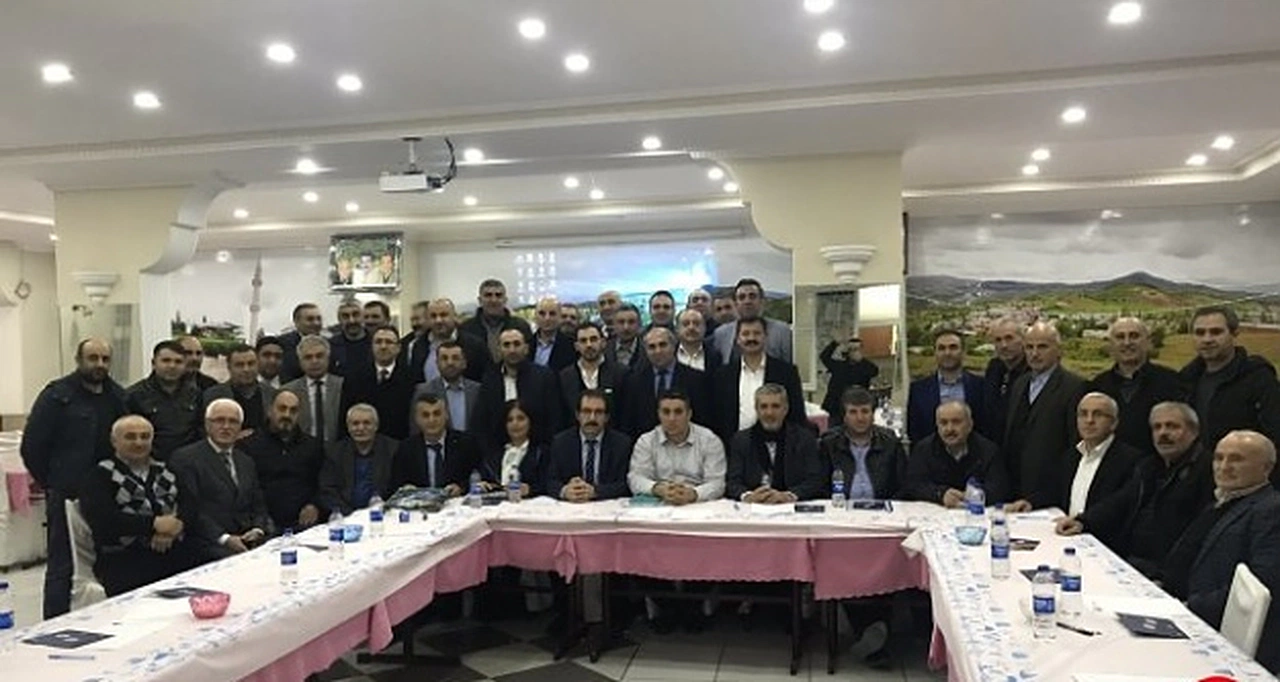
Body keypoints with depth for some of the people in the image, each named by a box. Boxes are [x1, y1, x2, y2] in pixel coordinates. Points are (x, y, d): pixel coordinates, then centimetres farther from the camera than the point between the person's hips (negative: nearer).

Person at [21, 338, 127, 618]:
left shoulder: (118, 396, 8)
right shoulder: (57, 395, -6)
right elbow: (31, 447, -5)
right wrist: (51, 484, -1)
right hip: (66, 497, -5)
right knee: (62, 568, 2)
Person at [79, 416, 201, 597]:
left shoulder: (165, 471, 21)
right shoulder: (100, 475, 9)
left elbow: (187, 504, 10)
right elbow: (101, 518, -7)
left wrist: (174, 527, -11)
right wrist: (154, 524, -12)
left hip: (176, 554, 4)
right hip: (124, 558, -4)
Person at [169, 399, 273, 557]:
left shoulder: (246, 462, 22)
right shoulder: (185, 458, 1)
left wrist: (258, 530, -3)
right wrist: (224, 538, -17)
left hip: (249, 540, 6)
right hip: (211, 543, -5)